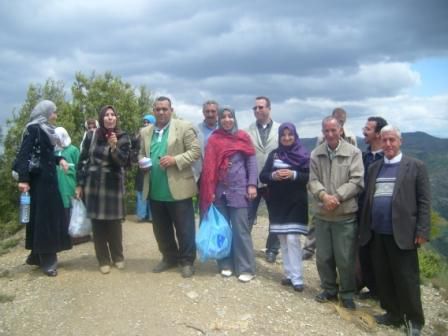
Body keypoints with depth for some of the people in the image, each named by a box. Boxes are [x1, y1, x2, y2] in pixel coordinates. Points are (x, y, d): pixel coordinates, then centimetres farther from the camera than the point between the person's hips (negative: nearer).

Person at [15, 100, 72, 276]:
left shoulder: (46, 130, 16)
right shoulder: (33, 129, -10)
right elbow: (24, 154, -19)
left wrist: (59, 159, 0)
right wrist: (23, 179, -26)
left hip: (48, 179, 9)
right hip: (39, 180, -9)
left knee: (51, 216, 12)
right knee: (42, 218, -4)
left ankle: (37, 256, 24)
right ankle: (46, 261, 3)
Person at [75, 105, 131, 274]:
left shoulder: (123, 138, -3)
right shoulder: (91, 135, 1)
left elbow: (123, 161, -10)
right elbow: (82, 159, 5)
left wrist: (114, 147, -27)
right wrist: (79, 184, 3)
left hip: (113, 185, -1)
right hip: (93, 184, 1)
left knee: (114, 223, 5)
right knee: (97, 223, 5)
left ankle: (118, 257, 23)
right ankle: (103, 260, 17)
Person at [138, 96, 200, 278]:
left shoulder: (184, 127, -4)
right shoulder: (145, 132, 12)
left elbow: (195, 151, -8)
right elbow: (141, 153, 21)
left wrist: (175, 160, -20)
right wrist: (142, 161, -2)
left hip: (178, 188, -5)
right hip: (155, 190, 6)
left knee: (184, 229, 4)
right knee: (160, 229, 16)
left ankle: (187, 261, 18)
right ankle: (169, 258, 33)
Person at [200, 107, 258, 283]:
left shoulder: (242, 136, 3)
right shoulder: (213, 139, 6)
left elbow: (252, 161, 1)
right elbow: (209, 165, 5)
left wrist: (252, 185, -7)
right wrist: (210, 191, 0)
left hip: (238, 190, -2)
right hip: (219, 191, 2)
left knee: (240, 230, -2)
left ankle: (246, 268, 6)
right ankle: (226, 264, 19)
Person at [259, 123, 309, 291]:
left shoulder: (304, 155, -2)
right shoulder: (273, 154, 8)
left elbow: (310, 177, -7)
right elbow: (262, 176, 4)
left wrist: (293, 175, -22)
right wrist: (273, 175, -17)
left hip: (296, 203, -4)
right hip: (278, 203, 4)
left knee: (292, 239, -8)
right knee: (283, 240, 10)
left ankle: (297, 278, 0)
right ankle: (288, 274, 21)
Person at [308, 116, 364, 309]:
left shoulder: (353, 153, -4)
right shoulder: (316, 154, 4)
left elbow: (357, 181, -10)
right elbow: (313, 181, 0)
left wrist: (337, 197, -18)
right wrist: (324, 195, -18)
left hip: (345, 215, -3)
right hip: (321, 214, 3)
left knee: (345, 259, 5)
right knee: (323, 257, 13)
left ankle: (347, 294, 25)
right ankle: (329, 289, 33)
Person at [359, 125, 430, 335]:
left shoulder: (415, 166, 0)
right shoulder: (374, 168, 14)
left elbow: (424, 201, -4)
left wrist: (422, 231, -10)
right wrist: (364, 228, 10)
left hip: (402, 232, -5)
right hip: (377, 233, 5)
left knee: (406, 279, 3)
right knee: (383, 277, 11)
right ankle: (393, 314, 27)